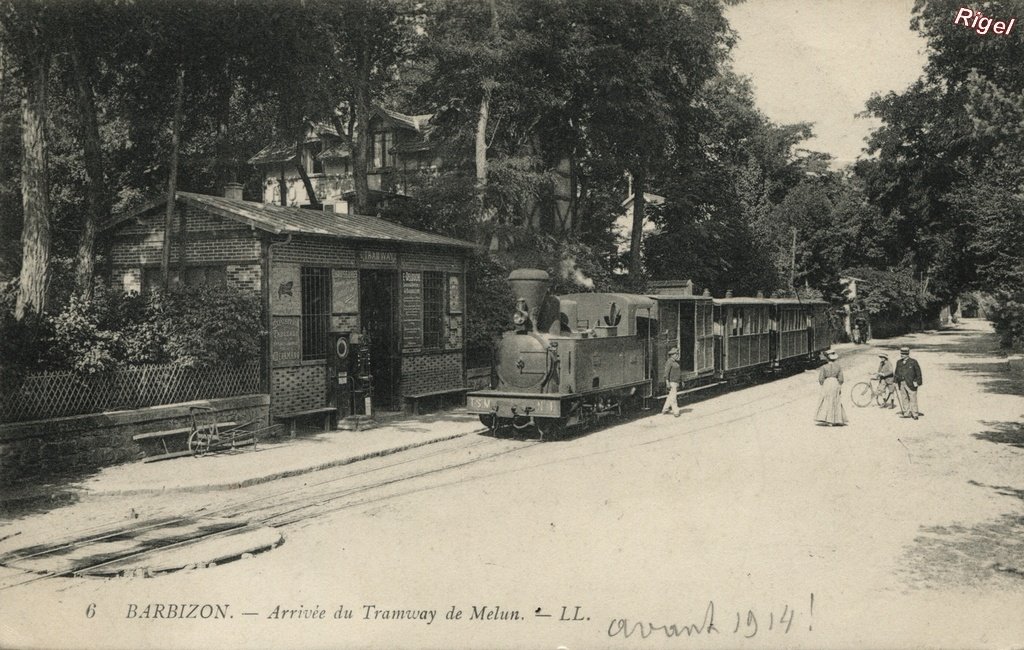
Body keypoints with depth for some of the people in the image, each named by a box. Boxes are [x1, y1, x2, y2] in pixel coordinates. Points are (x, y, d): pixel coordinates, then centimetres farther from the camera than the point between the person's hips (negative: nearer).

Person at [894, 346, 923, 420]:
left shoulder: (913, 362, -5)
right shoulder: (899, 362, 11)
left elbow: (918, 372, -4)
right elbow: (896, 373, 18)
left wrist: (917, 382, -9)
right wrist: (896, 381, 11)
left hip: (911, 384, -5)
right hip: (901, 384, 5)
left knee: (913, 399, -2)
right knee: (904, 399, 8)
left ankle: (915, 414, 6)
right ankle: (907, 413, 17)